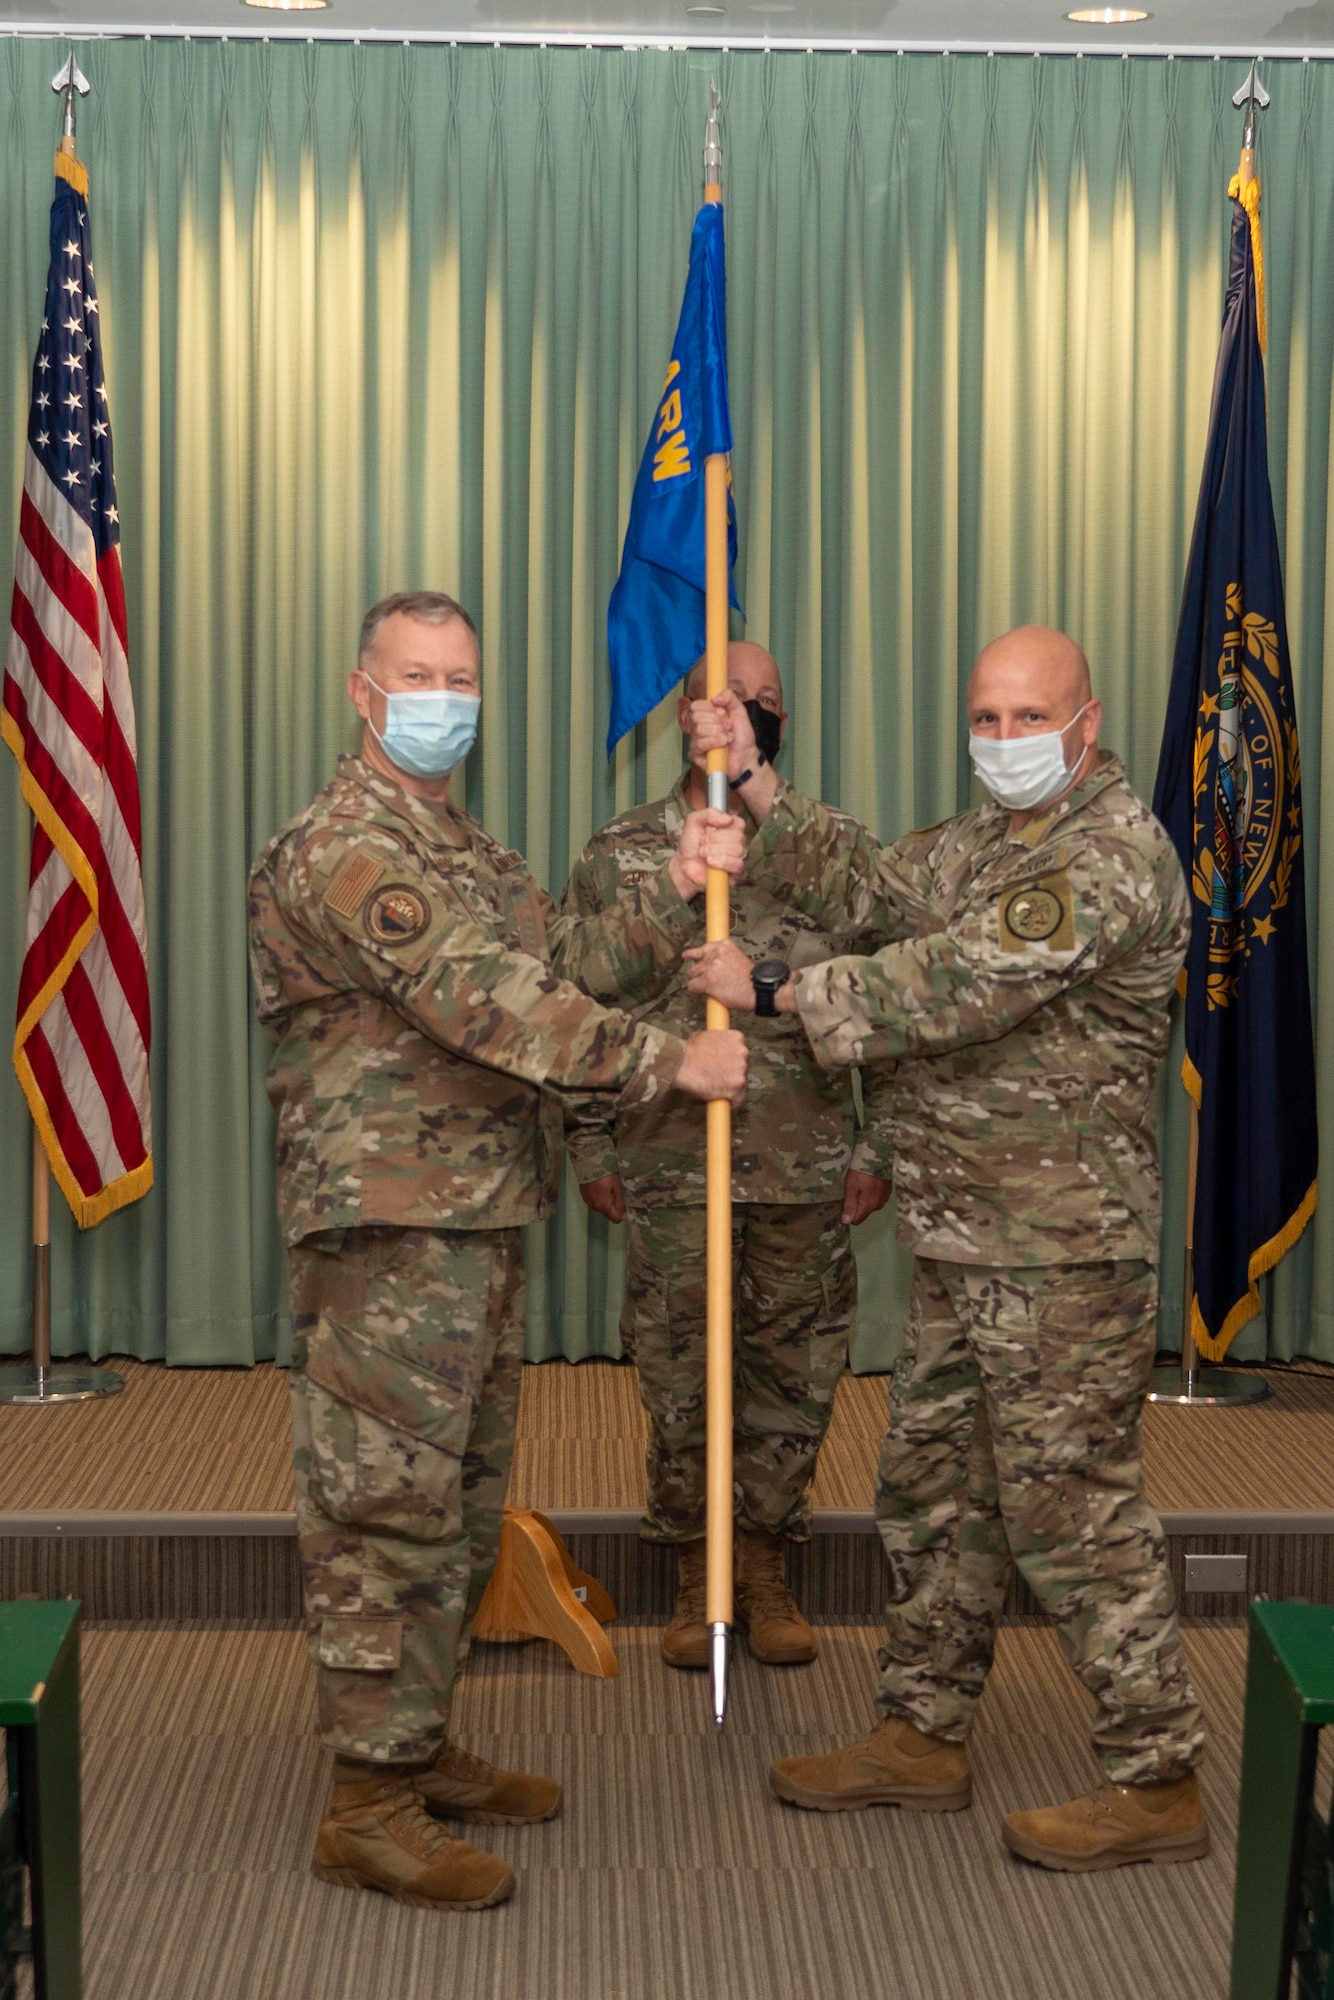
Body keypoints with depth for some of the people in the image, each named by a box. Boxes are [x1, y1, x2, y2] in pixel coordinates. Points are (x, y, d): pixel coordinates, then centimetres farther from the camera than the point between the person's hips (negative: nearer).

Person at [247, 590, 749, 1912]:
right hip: (391, 1231, -10)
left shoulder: (465, 850, 21)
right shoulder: (347, 850, -14)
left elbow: (568, 966, 13)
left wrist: (679, 890, 1)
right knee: (386, 1511, -5)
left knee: (458, 1505, 16)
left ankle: (417, 1751, 27)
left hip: (479, 1222, 10)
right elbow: (494, 1009, -21)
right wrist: (673, 1063, -18)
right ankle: (368, 1805, 3)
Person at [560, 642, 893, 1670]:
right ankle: (694, 1578, 22)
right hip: (670, 1171, 0)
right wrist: (592, 1148, 5)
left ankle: (770, 1574, 24)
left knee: (794, 1376, 8)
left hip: (807, 1172, 1)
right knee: (678, 1382, 6)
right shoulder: (617, 856, 3)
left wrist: (875, 1145, 2)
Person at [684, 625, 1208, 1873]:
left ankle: (1156, 1781, 8)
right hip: (964, 1248, 10)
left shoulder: (1113, 857, -17)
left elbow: (953, 984, -24)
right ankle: (923, 1737, 30)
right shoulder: (986, 841, 15)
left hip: (1062, 1253, -10)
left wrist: (775, 992, -18)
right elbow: (871, 888, 18)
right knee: (932, 1488, 17)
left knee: (1070, 1510, -5)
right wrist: (756, 784, 9)